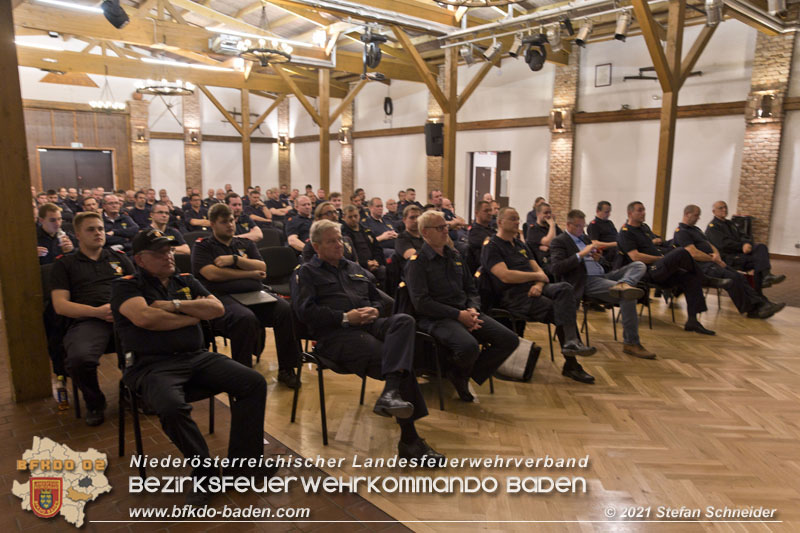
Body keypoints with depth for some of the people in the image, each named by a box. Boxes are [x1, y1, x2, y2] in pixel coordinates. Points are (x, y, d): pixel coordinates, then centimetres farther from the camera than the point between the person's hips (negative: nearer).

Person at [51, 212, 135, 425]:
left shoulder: (119, 258, 27)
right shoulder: (64, 264, 19)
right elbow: (60, 305, 7)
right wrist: (97, 311, -9)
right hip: (87, 320, -1)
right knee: (79, 359, -36)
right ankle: (94, 403, -1)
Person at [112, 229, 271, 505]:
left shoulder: (186, 281, 18)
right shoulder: (126, 286, 4)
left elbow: (217, 308, 7)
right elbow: (144, 317, -16)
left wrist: (175, 305, -6)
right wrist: (193, 316, -3)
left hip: (198, 357, 5)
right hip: (152, 365, -5)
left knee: (254, 383, -12)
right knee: (172, 407, -36)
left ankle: (244, 462, -3)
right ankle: (205, 472, -12)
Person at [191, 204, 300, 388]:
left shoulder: (246, 244, 26)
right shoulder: (202, 247, 14)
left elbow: (262, 268, 12)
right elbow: (212, 274, -4)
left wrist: (234, 259, -2)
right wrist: (250, 273, 1)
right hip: (223, 297, -4)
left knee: (286, 309, -25)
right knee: (246, 318, -38)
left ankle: (286, 369, -14)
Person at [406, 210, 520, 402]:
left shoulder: (455, 256, 19)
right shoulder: (417, 262, -3)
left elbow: (471, 289, 22)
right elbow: (421, 303, -13)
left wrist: (473, 310, -1)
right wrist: (459, 315, -16)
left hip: (465, 313, 7)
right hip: (436, 318, -7)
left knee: (509, 339, -10)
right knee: (469, 346, -35)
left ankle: (461, 375, 1)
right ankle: (460, 373, 3)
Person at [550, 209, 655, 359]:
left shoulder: (585, 238, 25)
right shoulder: (559, 242, 1)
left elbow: (606, 264, 28)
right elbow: (556, 268, -16)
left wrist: (599, 259, 1)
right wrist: (581, 254, -19)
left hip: (604, 274, 9)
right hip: (587, 281, -8)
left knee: (639, 265, -8)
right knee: (627, 296, -27)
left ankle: (623, 285, -41)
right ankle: (631, 343, -20)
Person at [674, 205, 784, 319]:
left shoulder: (695, 229, 24)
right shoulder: (681, 232, -8)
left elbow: (710, 245, 25)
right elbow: (694, 254, -18)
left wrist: (717, 255, 1)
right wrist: (714, 260, -8)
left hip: (711, 262, 10)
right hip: (701, 266, -9)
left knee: (739, 277, -8)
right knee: (732, 278, -23)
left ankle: (760, 304, -13)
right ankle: (750, 309, -12)